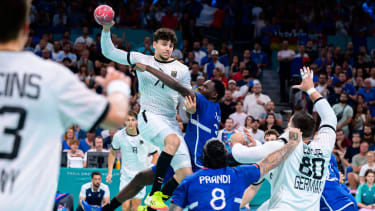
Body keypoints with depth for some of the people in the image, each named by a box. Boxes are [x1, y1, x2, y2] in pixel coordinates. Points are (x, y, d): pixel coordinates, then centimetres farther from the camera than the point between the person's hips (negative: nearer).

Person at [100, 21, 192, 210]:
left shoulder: (182, 70, 10)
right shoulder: (141, 59, 7)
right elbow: (108, 52, 6)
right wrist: (106, 29, -10)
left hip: (171, 121, 4)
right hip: (149, 117, -4)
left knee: (186, 176, -8)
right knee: (174, 140, -38)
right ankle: (154, 194, -35)